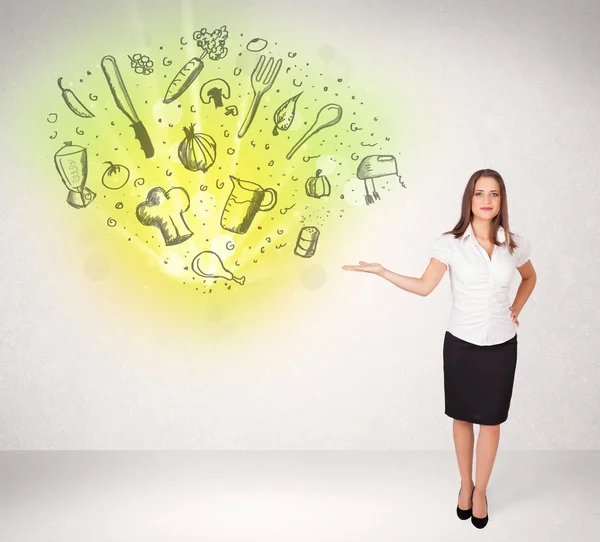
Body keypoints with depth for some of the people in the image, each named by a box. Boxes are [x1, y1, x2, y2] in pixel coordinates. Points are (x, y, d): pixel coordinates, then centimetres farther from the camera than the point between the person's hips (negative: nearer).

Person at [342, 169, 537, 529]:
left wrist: (516, 309, 5)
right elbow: (424, 286, -8)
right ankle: (465, 484, 35)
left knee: (491, 420, 10)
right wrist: (381, 271, -16)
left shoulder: (515, 244, -3)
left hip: (501, 345, 1)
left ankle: (481, 490, 29)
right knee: (462, 418, 13)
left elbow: (529, 277, 17)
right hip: (461, 343, -1)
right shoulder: (450, 243, -11)